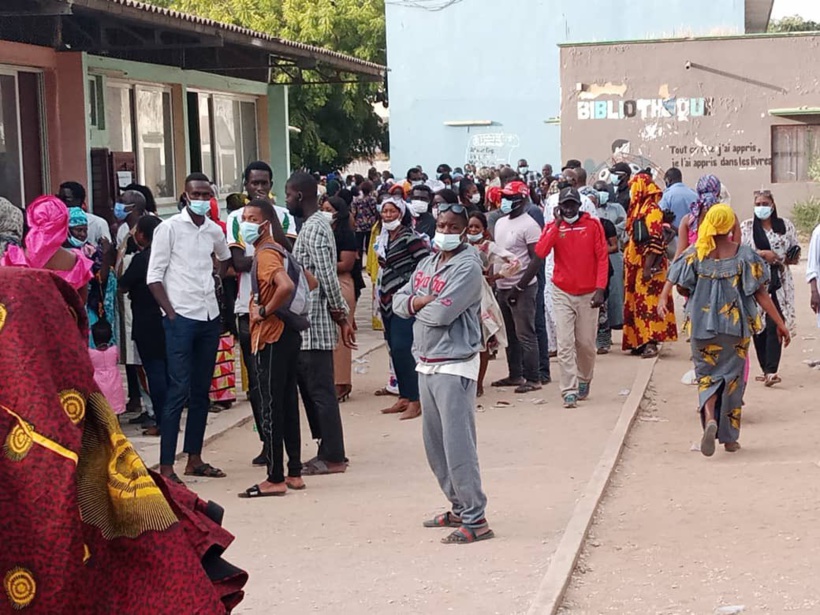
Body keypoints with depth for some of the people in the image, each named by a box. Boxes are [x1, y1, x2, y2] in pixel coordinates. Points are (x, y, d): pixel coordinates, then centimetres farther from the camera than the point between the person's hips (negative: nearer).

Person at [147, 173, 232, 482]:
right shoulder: (169, 228, -5)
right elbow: (154, 276, -7)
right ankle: (166, 465, -6)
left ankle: (194, 459, 18)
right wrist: (171, 313, -13)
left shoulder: (215, 231, 11)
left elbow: (226, 261, 31)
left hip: (210, 317, 6)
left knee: (202, 391, 10)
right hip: (181, 318, -6)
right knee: (179, 391, -9)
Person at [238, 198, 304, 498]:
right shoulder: (276, 250, 14)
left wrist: (265, 311, -20)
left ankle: (275, 479, -1)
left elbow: (286, 286, -34)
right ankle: (294, 473, 18)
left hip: (271, 338, -10)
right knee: (288, 404, 12)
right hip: (286, 335, 10)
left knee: (270, 408, -5)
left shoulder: (265, 254, -15)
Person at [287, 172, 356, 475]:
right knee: (313, 388, 14)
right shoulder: (317, 224, 17)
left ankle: (332, 458, 0)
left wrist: (340, 316, -15)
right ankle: (329, 451, 20)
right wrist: (341, 315, 17)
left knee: (320, 391, -5)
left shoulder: (313, 228, -16)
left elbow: (327, 276, -21)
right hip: (309, 323, 10)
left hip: (313, 325, -10)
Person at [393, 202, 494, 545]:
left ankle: (475, 520, -5)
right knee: (435, 444, 14)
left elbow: (441, 313, -22)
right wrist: (420, 301, -11)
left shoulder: (467, 267, -12)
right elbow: (399, 301, 10)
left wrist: (416, 305, -2)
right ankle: (459, 508, 25)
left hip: (455, 365, -9)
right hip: (426, 364, 9)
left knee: (458, 445, -10)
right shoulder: (427, 264, 15)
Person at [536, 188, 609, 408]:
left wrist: (600, 288, -12)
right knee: (565, 345, -7)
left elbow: (602, 257, -4)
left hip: (588, 294, 0)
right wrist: (557, 224, -17)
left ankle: (584, 381, 30)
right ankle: (569, 391, -8)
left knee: (586, 343, 8)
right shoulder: (553, 226, 0)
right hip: (563, 294, 0)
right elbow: (540, 252, -16)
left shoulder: (592, 224, -2)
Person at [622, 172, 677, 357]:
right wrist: (628, 264, 18)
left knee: (648, 303, -10)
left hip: (647, 266, -10)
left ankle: (651, 343, -10)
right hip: (635, 265, 10)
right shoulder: (638, 209, 16)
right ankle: (640, 342, 13)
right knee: (636, 303, 9)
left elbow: (655, 241, -19)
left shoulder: (652, 210, -13)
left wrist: (648, 268, -23)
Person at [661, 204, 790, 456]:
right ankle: (730, 437, 16)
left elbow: (681, 288, -4)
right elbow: (760, 293, -6)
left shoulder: (695, 254, -3)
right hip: (736, 326, 0)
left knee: (707, 373, 10)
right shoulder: (744, 255, -6)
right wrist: (780, 323, 0)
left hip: (703, 324, 0)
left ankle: (709, 418, -20)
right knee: (732, 376, 11)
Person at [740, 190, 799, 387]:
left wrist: (793, 258, -6)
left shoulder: (786, 225, 9)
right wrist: (762, 254, -12)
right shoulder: (746, 227, 6)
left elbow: (795, 252, 16)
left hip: (779, 283, -1)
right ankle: (766, 369, 12)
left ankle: (771, 371, -16)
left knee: (775, 326, -10)